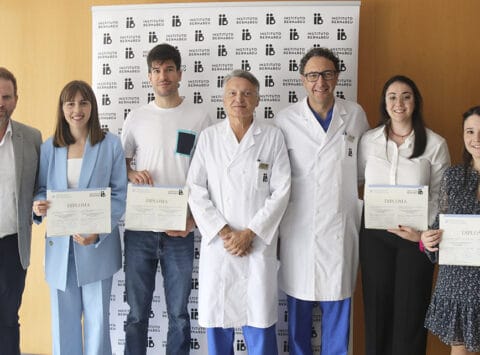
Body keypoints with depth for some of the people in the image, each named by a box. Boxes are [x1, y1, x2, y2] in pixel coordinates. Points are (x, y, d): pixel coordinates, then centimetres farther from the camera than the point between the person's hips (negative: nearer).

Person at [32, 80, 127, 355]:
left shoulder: (111, 144, -2)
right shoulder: (49, 147, 7)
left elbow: (119, 195, -4)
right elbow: (41, 190, 11)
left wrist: (98, 232, -17)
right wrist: (38, 206, -14)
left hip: (98, 245, -2)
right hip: (59, 246, 2)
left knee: (97, 319, 4)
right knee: (63, 320, 9)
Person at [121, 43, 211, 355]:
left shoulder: (199, 118, 0)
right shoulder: (137, 118, 6)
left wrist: (192, 219, -10)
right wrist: (131, 174, -6)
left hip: (180, 230, -1)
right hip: (139, 228, 2)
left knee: (179, 313, 9)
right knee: (137, 312, 12)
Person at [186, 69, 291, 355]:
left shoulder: (273, 136, 1)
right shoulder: (209, 137, 5)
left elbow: (281, 191, -4)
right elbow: (196, 190, 0)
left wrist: (249, 233, -10)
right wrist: (224, 232, -9)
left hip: (259, 243, -1)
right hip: (217, 243, 2)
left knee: (260, 321, 3)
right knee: (217, 319, 9)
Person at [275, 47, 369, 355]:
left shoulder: (355, 115, 3)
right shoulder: (286, 120, -1)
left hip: (341, 226, 1)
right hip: (298, 226, -1)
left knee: (338, 303, 11)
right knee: (299, 304, 12)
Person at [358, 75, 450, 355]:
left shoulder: (435, 144, -5)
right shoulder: (368, 141, 0)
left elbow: (441, 195, -2)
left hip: (416, 236, -1)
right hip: (375, 234, 2)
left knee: (411, 309, 9)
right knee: (377, 307, 12)